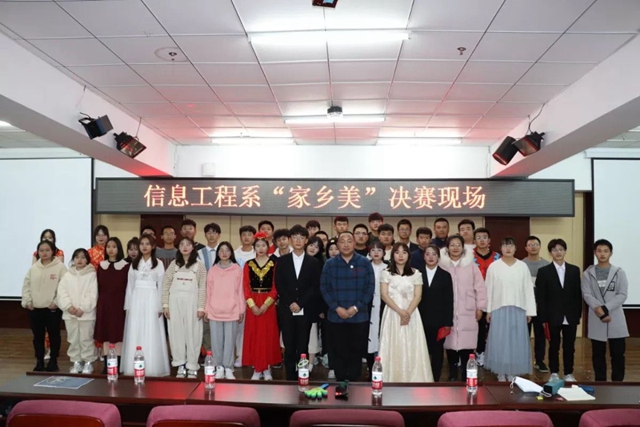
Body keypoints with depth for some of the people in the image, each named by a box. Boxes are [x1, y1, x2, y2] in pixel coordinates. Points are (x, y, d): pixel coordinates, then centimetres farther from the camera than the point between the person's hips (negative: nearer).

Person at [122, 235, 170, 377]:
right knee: (135, 336, 3)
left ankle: (152, 368, 4)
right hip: (136, 300, 3)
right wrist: (128, 305, 5)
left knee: (151, 335, -2)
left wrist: (160, 306, -4)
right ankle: (134, 368, 10)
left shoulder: (158, 264, 3)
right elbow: (130, 285, 10)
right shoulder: (134, 263, 11)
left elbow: (161, 286, 0)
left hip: (151, 300, -3)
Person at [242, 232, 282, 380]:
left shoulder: (273, 264, 1)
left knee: (268, 335, 2)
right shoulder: (248, 264, 5)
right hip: (252, 305, 1)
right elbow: (246, 287, 1)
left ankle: (267, 369, 13)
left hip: (268, 304, -1)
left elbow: (275, 287, -3)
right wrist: (252, 305, -11)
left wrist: (265, 305, -13)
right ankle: (257, 369, 12)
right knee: (253, 336, 3)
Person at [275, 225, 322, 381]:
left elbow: (315, 287, 0)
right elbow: (279, 285, 2)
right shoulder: (282, 260, 7)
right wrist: (290, 303, -10)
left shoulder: (313, 262, 6)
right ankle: (290, 378, 11)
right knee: (289, 347, 2)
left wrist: (300, 304, -10)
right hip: (287, 310, 1)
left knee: (303, 348, 1)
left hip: (305, 311, 0)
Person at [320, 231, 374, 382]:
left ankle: (353, 382, 23)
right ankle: (340, 382, 22)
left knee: (356, 351, 8)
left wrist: (356, 307, -11)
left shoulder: (365, 263, 0)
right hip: (336, 316, 1)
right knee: (338, 351, 7)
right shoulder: (330, 264, 2)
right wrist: (336, 308, -11)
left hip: (359, 316, 0)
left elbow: (370, 287, -2)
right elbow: (324, 288, 0)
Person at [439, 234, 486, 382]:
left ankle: (466, 376, 12)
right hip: (448, 312, 0)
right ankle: (452, 376, 19)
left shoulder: (471, 265, 3)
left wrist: (480, 307, 2)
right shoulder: (442, 265, 1)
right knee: (450, 343, 4)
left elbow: (480, 287, 5)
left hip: (467, 312, 0)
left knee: (467, 344, -2)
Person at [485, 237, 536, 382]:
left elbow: (528, 290, 3)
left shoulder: (522, 266, 1)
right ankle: (501, 373, 13)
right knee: (500, 341, 4)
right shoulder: (493, 266, -2)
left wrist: (529, 311, 0)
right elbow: (489, 289, 1)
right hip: (499, 309, -1)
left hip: (518, 310, 1)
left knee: (516, 341, 6)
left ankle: (513, 372, 17)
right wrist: (488, 310, 0)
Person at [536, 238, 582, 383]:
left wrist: (578, 316, 1)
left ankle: (569, 374, 22)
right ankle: (554, 373, 20)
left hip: (570, 317, 2)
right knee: (554, 346, 8)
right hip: (553, 317, -2)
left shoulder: (575, 270, 6)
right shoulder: (544, 271, -1)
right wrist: (543, 318, -8)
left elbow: (578, 294, 5)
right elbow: (540, 297, -3)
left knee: (569, 347, 9)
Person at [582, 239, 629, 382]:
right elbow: (586, 294, -3)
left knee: (618, 354, 3)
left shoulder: (619, 272, 3)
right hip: (596, 319, 1)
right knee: (598, 354, 8)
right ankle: (600, 383, 17)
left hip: (616, 318, 0)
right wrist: (599, 310, -17)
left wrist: (605, 308, -15)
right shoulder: (588, 273, 4)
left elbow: (622, 295, -5)